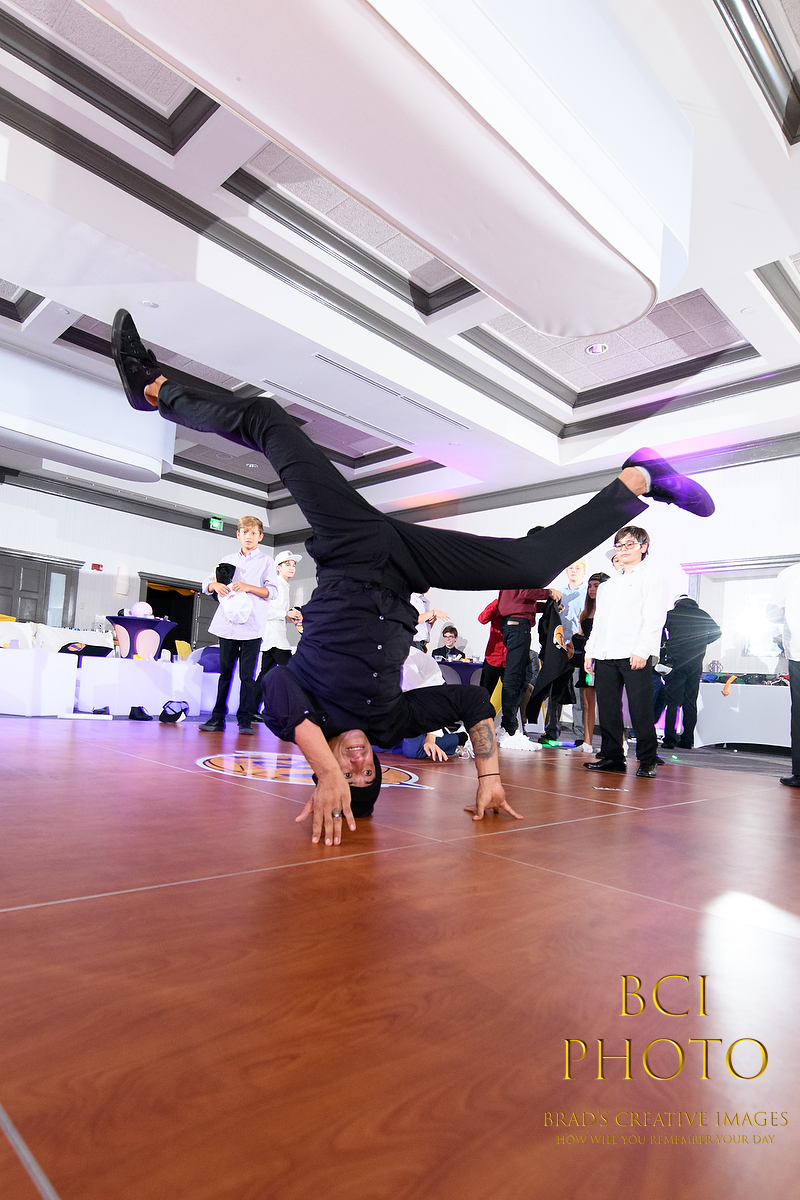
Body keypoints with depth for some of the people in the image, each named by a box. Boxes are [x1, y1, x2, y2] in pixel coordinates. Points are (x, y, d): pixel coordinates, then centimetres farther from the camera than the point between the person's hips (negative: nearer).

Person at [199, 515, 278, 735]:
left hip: (251, 626, -3)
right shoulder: (228, 560, 17)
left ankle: (245, 719, 3)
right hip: (227, 624, 3)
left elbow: (272, 591, -3)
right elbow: (207, 584, 19)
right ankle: (218, 717, 15)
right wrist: (215, 585, -4)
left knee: (247, 674, -3)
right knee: (225, 672, 8)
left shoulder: (266, 561, 7)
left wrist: (248, 587, -15)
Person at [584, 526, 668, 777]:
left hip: (635, 655, -6)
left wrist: (642, 650, -15)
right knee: (607, 709, 5)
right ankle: (612, 757, 13)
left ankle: (648, 760, 4)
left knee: (640, 709, -5)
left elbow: (654, 617, -5)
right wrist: (590, 650, 14)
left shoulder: (651, 574, 5)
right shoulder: (609, 584, 25)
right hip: (606, 655, 6)